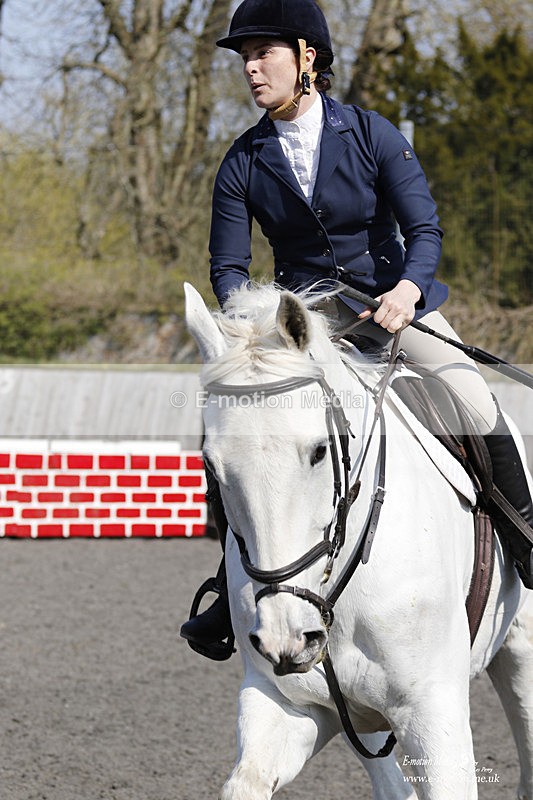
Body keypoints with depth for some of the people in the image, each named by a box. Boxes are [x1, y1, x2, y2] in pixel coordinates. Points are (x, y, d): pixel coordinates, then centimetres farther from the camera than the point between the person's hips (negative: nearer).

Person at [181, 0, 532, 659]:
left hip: (395, 301, -2)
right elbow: (228, 267, 0)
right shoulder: (243, 164, -2)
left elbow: (424, 230, -13)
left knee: (476, 407, -24)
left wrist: (407, 290, -34)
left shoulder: (372, 135, -8)